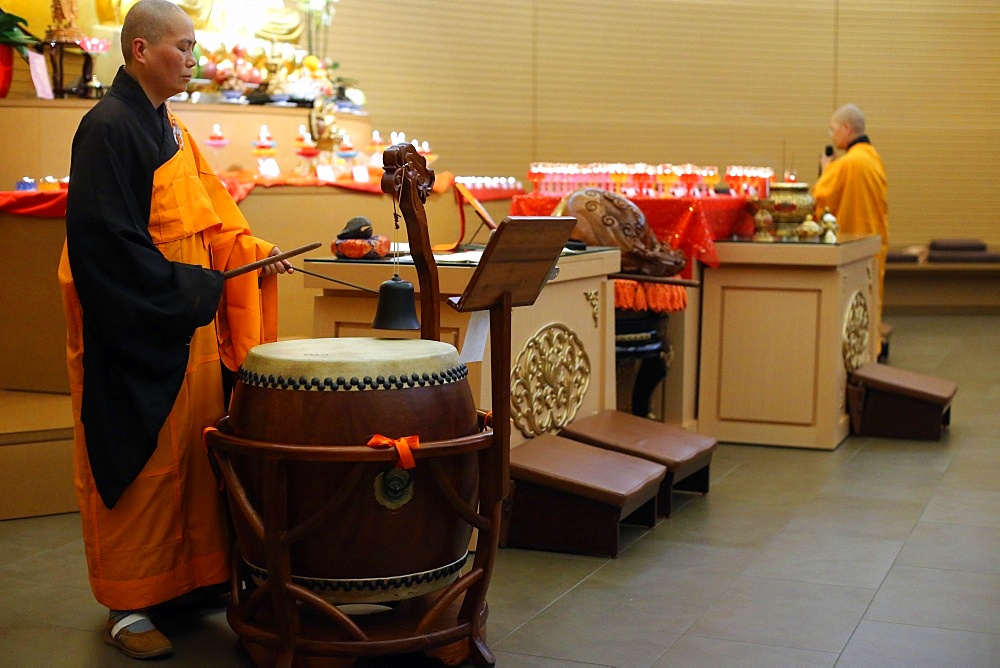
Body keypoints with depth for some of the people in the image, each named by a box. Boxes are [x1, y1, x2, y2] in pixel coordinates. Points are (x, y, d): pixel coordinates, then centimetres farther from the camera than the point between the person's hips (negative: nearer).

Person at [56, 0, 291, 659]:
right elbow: (104, 236, -21)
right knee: (138, 466, -1)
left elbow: (207, 214, 19)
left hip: (189, 327, 9)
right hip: (134, 331, -9)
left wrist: (251, 248, 0)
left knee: (194, 452, 13)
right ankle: (127, 604, 11)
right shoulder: (109, 128, -15)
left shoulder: (171, 129, 14)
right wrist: (186, 287, -19)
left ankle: (190, 578, 26)